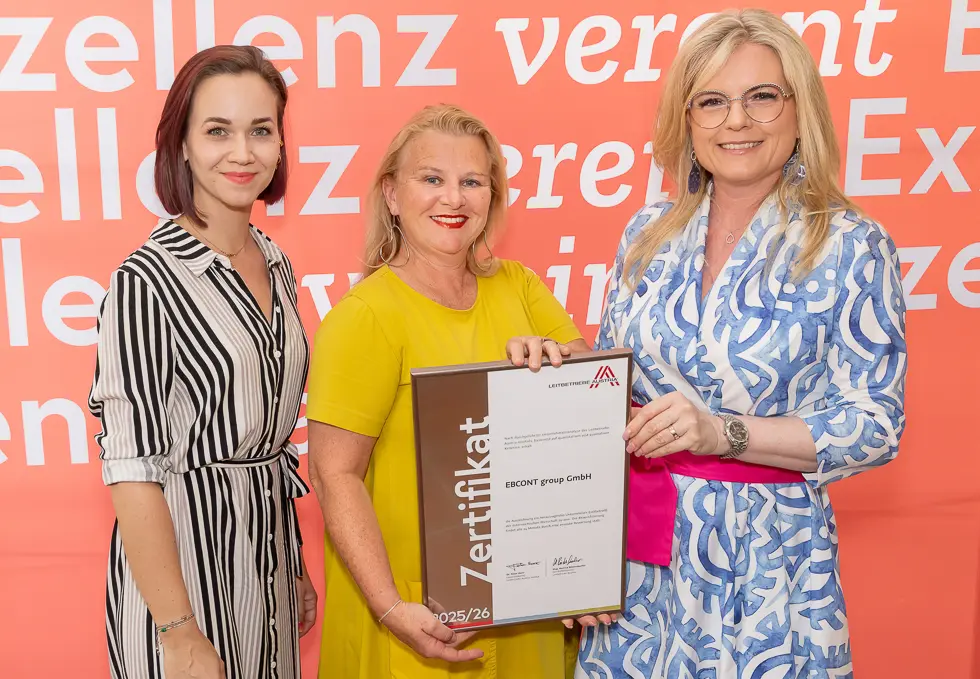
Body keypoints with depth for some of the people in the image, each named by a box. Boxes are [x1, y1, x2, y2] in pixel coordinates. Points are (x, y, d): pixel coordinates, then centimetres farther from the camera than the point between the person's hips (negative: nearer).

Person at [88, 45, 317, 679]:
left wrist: (298, 567, 15)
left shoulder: (274, 264, 5)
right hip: (181, 547, -7)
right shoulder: (147, 280, -17)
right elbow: (133, 473, -18)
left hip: (270, 545, 7)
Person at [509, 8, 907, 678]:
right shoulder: (649, 234, 5)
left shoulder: (850, 246, -8)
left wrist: (721, 431, -21)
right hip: (638, 551, 4)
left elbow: (877, 425, -11)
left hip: (764, 561, -3)